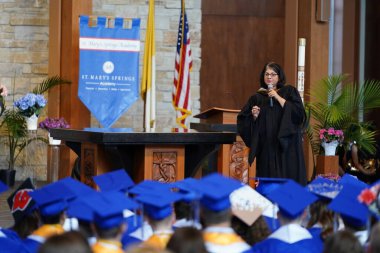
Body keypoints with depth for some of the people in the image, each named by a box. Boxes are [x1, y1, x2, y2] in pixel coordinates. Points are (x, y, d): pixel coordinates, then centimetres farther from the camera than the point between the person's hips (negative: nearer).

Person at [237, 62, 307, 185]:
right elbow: (243, 121, 12)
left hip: (286, 147, -2)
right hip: (266, 147, 2)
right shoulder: (257, 98, 12)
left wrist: (278, 98, -11)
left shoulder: (289, 92, 7)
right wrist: (254, 116, -9)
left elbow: (299, 113, -9)